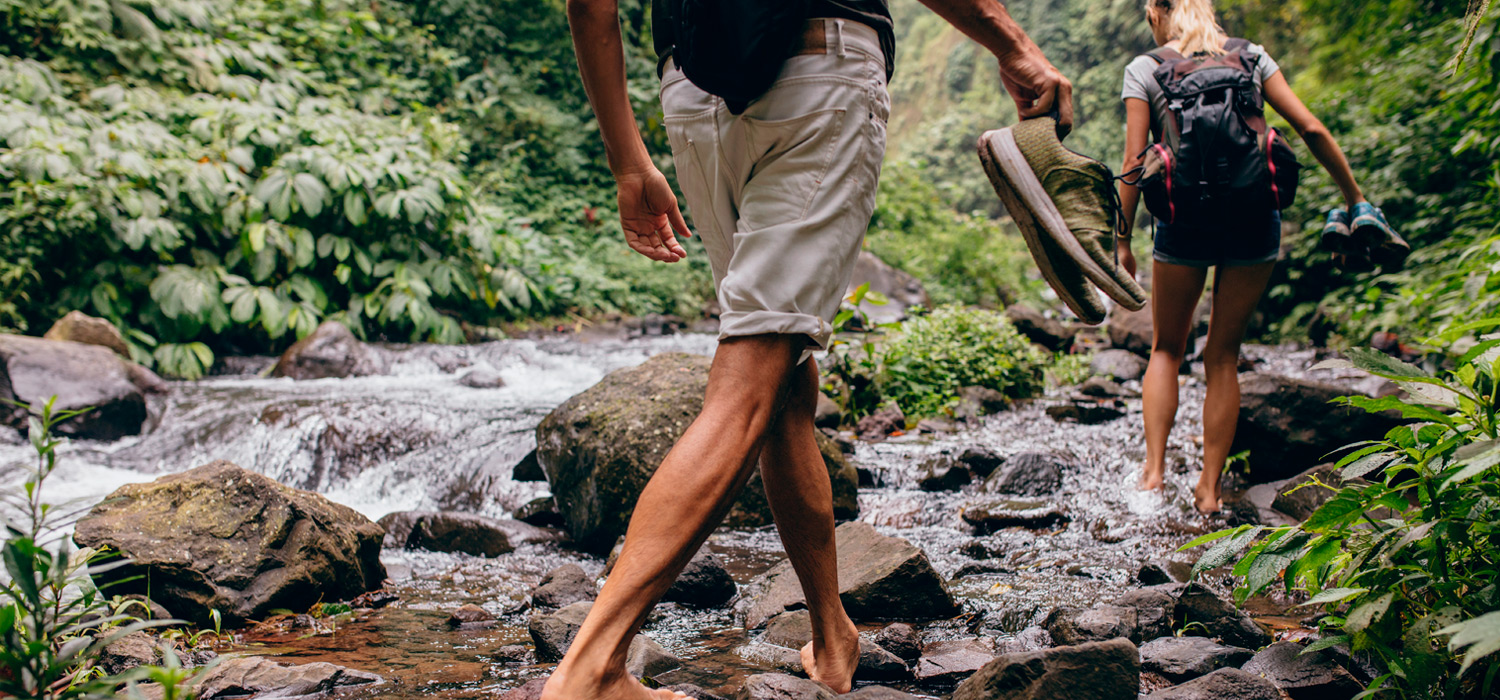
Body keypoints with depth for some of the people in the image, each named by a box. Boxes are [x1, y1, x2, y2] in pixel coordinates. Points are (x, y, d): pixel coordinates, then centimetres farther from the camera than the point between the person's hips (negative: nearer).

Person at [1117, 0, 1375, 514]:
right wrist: (1355, 198, 10)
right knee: (1223, 355, 12)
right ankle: (1210, 489, 13)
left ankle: (1154, 468, 3)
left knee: (1166, 349, 16)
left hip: (1186, 219, -2)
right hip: (1254, 219, 2)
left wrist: (1123, 241, 3)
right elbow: (1310, 129, 4)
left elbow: (1134, 162, -2)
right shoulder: (1251, 57, 12)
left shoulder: (1144, 69, 5)